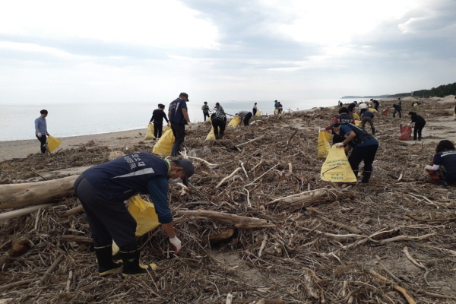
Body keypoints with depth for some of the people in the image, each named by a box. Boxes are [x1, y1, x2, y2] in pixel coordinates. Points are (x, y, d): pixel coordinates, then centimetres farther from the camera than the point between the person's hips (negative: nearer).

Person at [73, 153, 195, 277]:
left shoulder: (149, 157, 15)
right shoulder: (158, 176, -9)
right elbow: (163, 212, -4)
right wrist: (173, 239, 8)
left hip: (82, 181, 10)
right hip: (96, 190, -10)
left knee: (100, 229, 23)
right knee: (125, 229, 7)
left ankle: (105, 266, 39)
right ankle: (132, 269, 24)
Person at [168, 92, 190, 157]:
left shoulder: (172, 102, 20)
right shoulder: (182, 102, -5)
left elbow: (169, 113, 23)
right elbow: (184, 112, -17)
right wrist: (188, 121, -16)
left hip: (172, 123, 9)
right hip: (179, 123, -8)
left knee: (177, 138, 18)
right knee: (180, 139, -8)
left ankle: (177, 153, 22)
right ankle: (174, 153, -17)